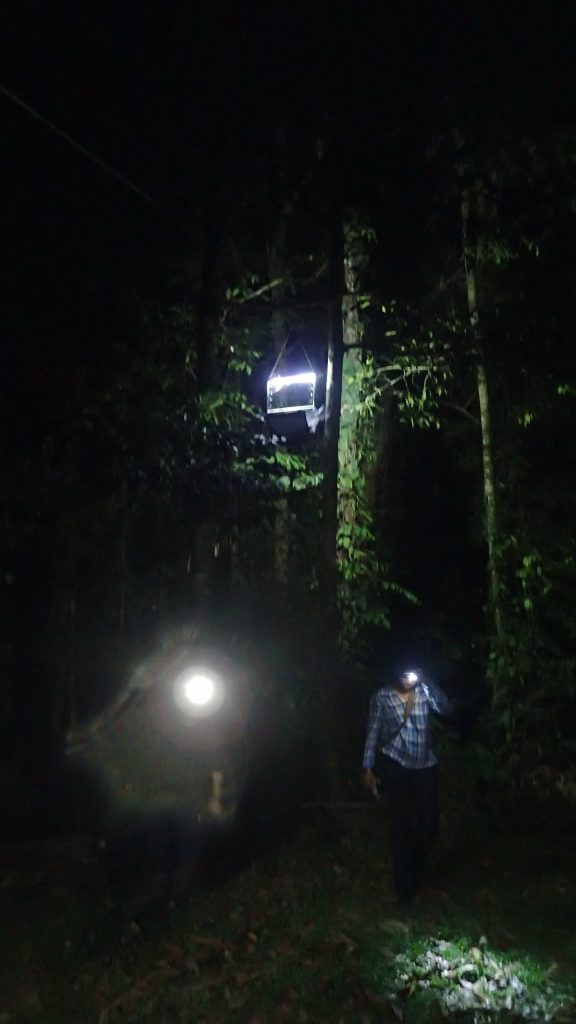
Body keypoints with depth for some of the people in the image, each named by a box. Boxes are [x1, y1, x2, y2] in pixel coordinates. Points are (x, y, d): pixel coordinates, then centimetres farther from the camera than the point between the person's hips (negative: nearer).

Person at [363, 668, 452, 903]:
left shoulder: (424, 691, -2)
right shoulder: (381, 697, -5)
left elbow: (445, 708, -18)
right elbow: (373, 733, -2)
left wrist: (427, 682, -26)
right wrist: (368, 768, -4)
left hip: (426, 765, 2)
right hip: (394, 765, -2)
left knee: (428, 821, 7)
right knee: (401, 823, 2)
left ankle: (418, 873, 36)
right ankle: (405, 887, 16)